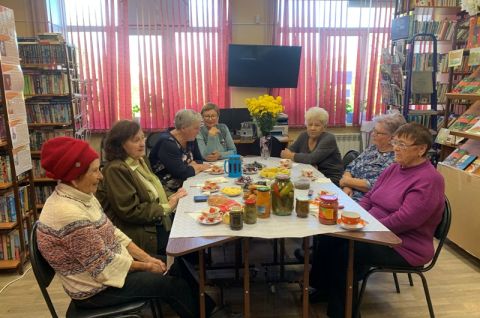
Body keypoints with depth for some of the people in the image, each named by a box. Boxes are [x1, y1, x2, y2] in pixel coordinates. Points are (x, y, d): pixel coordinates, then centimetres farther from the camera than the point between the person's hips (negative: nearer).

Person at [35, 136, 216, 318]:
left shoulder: (82, 197, 0)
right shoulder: (68, 214, -30)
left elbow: (112, 234, 4)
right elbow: (105, 265, -24)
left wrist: (146, 257, -4)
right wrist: (145, 266, -11)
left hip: (108, 263, 8)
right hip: (95, 289, -8)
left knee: (180, 265, 5)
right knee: (173, 285, -4)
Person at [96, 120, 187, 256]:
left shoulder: (142, 160, 8)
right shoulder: (116, 170, -19)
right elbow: (130, 211, -21)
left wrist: (170, 199, -3)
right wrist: (166, 208, -15)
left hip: (157, 223, 8)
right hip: (139, 233, -8)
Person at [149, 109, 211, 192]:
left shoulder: (191, 139, 4)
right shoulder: (167, 143, -21)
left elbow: (199, 160, 10)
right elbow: (182, 173, -26)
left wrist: (192, 164, -12)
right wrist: (199, 167, -10)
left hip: (184, 183, 8)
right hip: (167, 190, -8)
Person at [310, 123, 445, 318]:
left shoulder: (429, 180, -19)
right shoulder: (394, 168, 8)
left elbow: (403, 220, -27)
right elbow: (369, 197, 12)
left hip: (404, 246, -8)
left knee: (347, 251, -24)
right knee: (329, 238, -7)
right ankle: (322, 289, 12)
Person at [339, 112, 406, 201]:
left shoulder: (396, 159, -12)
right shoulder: (372, 148, 11)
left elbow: (375, 186, -20)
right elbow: (350, 168, 11)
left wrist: (348, 181, -9)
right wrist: (346, 186, -7)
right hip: (349, 196, 7)